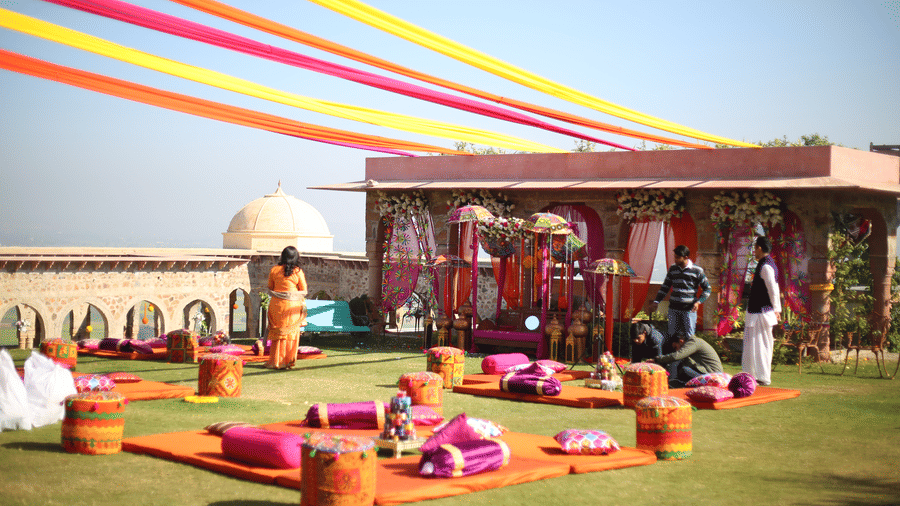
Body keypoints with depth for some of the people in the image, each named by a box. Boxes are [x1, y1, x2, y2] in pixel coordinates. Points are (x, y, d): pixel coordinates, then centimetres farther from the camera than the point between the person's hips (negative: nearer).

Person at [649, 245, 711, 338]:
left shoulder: (697, 270, -4)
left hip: (689, 309, -4)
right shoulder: (673, 269, 8)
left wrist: (698, 302, -12)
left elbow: (707, 289, 3)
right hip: (673, 309, 4)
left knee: (689, 337, -4)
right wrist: (656, 301, 9)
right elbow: (665, 287, 17)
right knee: (672, 335, 4)